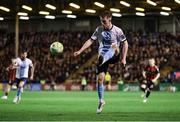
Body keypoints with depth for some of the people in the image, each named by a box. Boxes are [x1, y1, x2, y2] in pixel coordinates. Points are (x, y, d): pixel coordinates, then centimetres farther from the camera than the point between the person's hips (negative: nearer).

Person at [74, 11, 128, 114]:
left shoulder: (117, 30, -3)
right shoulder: (99, 30, 5)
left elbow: (125, 43, 3)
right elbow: (90, 41, 7)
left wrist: (124, 58, -3)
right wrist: (80, 51, -2)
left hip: (113, 57, -3)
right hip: (102, 57, 3)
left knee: (115, 46, -35)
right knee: (100, 78, -8)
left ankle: (103, 60, -61)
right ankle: (101, 101, 6)